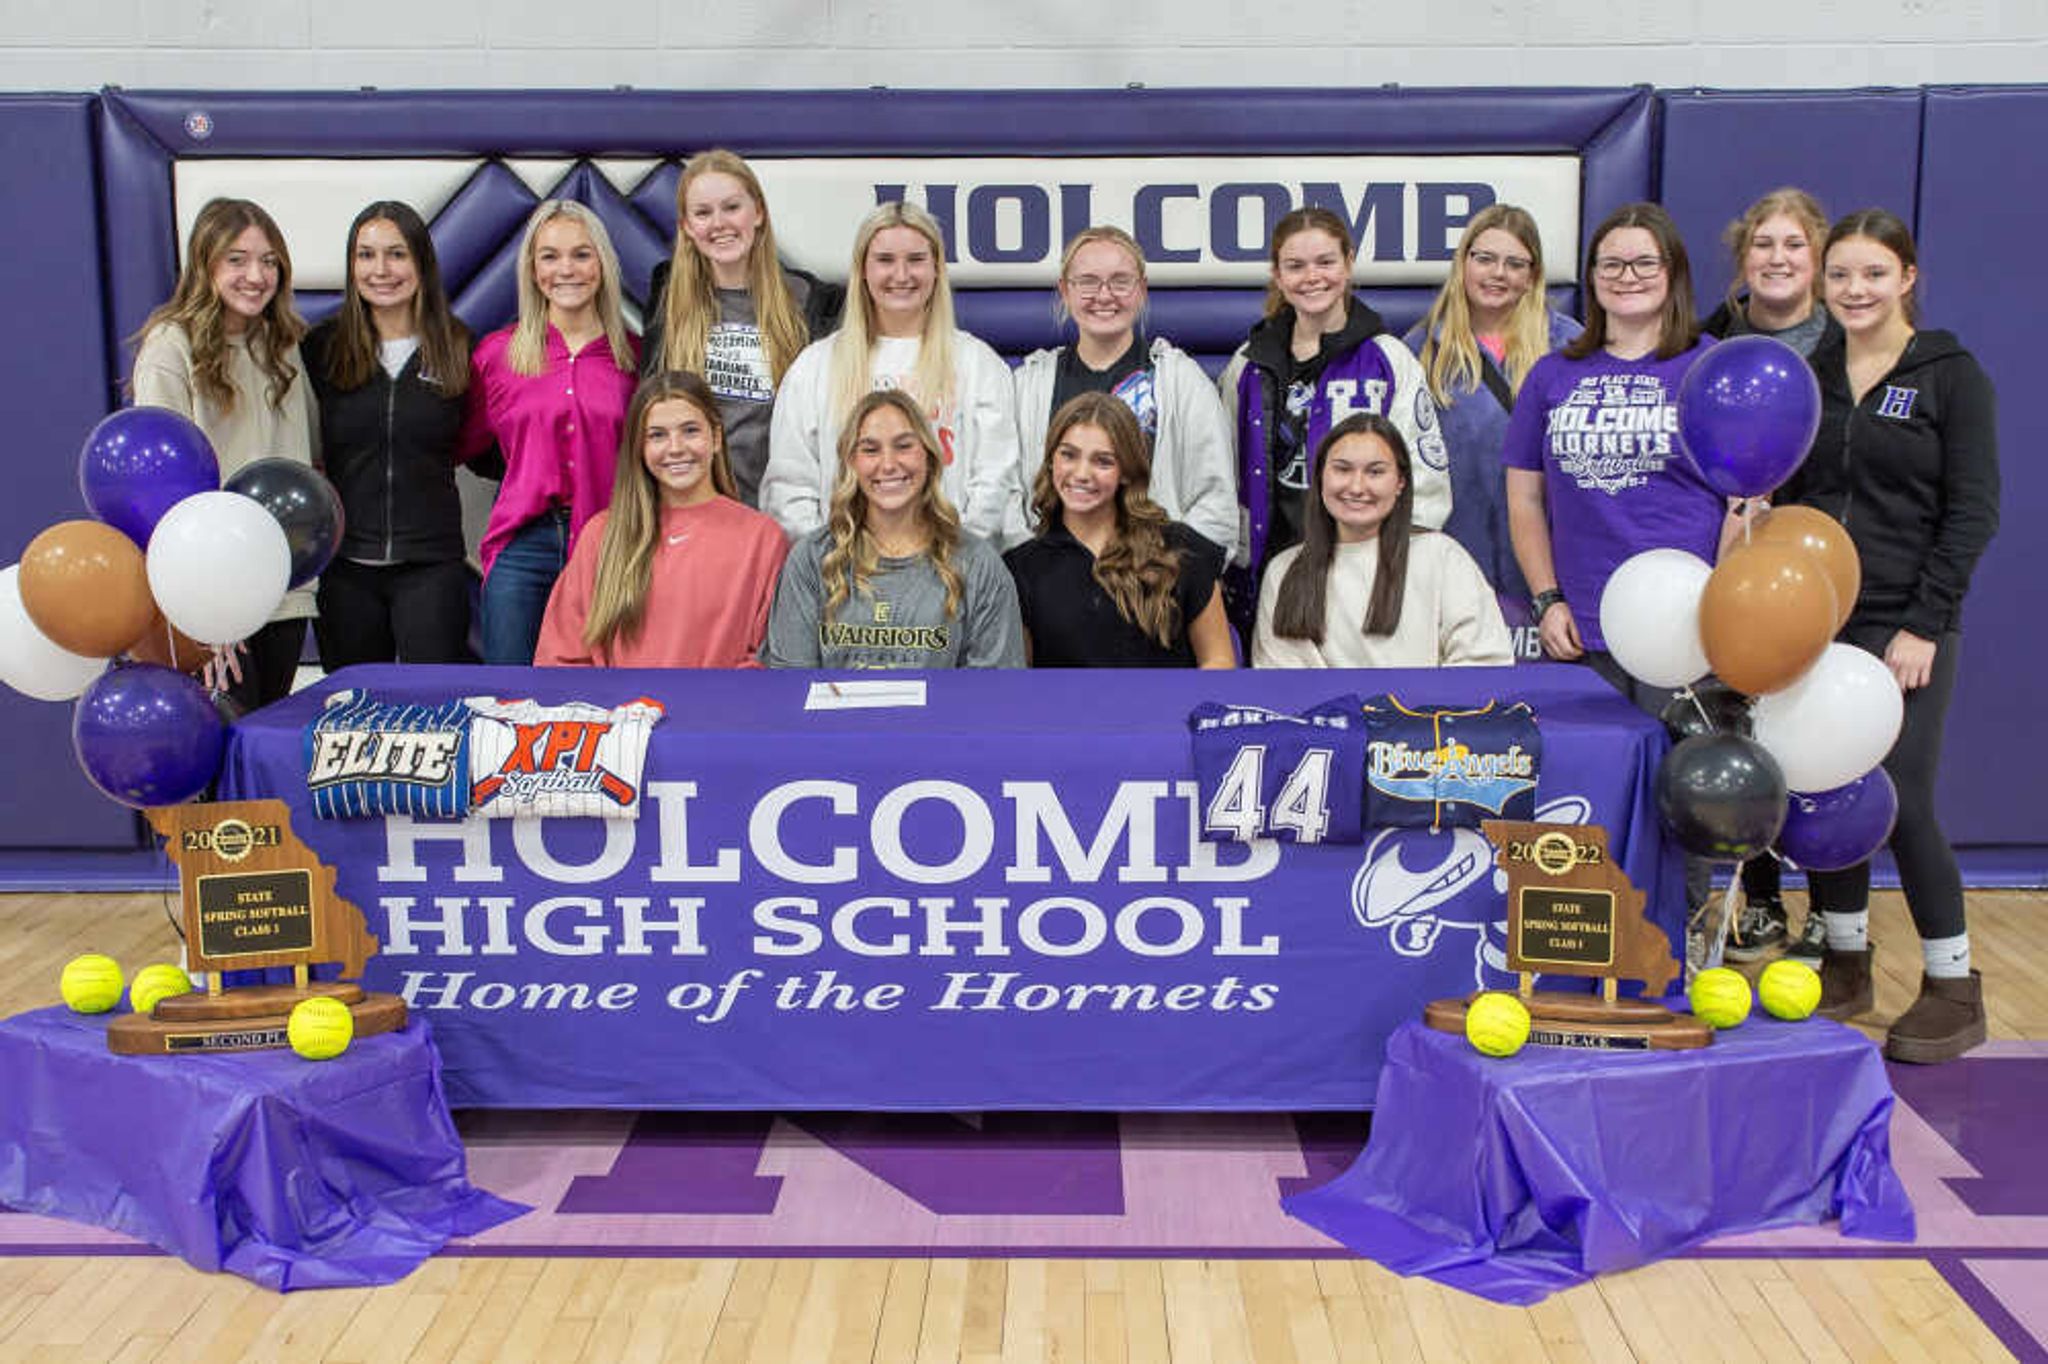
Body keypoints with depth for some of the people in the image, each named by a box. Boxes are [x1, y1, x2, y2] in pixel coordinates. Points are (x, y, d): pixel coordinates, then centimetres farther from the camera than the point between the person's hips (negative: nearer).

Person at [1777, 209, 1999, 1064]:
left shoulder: (1952, 376, -2)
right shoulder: (1808, 375, 10)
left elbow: (1972, 512, -6)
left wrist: (1924, 625, -13)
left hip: (1901, 624, -4)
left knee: (1900, 801, -7)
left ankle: (1954, 988, 9)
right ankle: (1845, 963, 22)